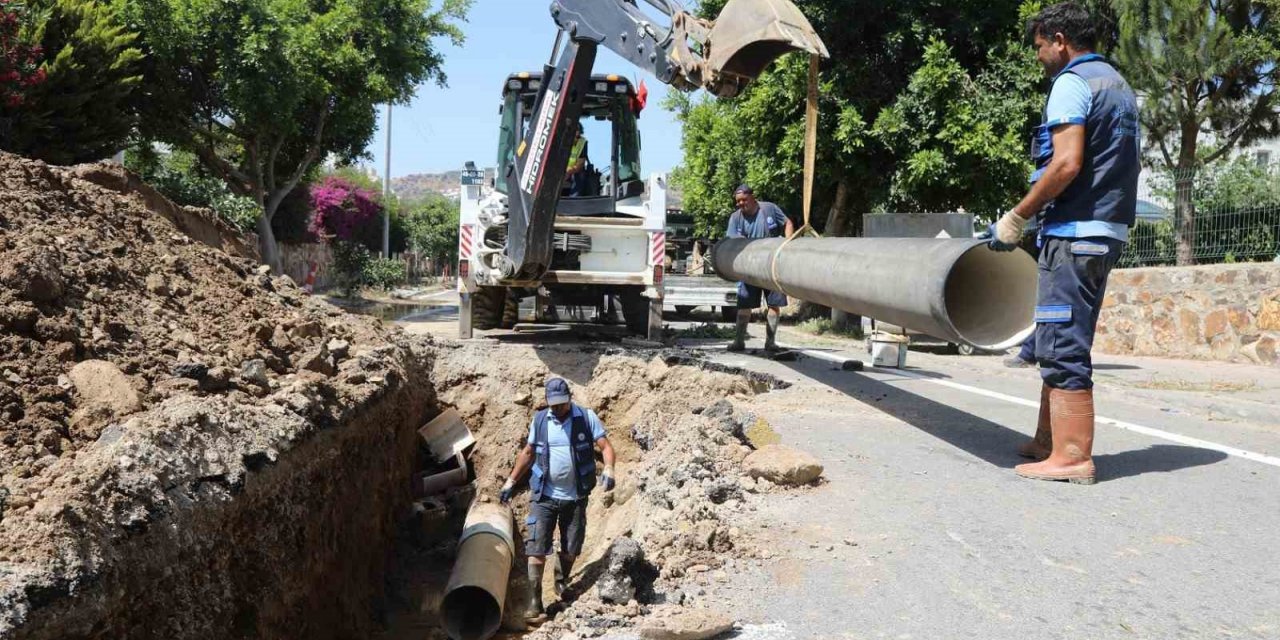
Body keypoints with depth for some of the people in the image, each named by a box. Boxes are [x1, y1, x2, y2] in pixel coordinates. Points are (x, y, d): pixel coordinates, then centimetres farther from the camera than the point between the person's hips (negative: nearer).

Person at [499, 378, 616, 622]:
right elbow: (527, 453, 12)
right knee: (537, 549, -6)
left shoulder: (587, 418, -6)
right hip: (544, 496, 0)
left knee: (571, 549, 12)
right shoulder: (539, 420, 1)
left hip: (575, 498, 0)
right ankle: (534, 603, 0)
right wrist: (511, 481, 10)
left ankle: (561, 582, 41)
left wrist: (609, 469, -30)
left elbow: (605, 446, -11)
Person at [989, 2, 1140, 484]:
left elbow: (1067, 163, -20)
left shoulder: (1071, 83, -8)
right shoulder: (1119, 86, 21)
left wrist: (1017, 217, -13)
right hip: (1110, 231, 10)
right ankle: (1048, 440, 21)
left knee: (1062, 346, -8)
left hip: (1074, 231, -10)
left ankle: (1072, 457, -7)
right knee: (1063, 343, 15)